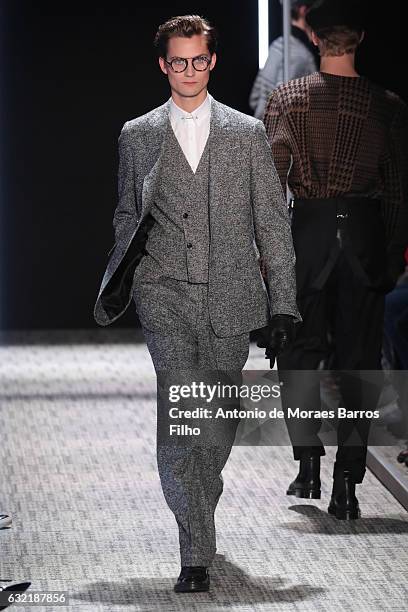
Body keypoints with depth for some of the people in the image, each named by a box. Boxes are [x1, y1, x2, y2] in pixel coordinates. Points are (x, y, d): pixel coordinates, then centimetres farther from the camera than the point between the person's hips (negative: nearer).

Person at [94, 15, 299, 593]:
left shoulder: (248, 134, 7)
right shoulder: (138, 136, 9)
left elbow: (273, 221, 7)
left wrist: (283, 303, 1)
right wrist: (117, 283, 5)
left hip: (230, 296, 1)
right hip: (166, 294, -1)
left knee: (218, 418, 9)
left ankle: (199, 508, 37)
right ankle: (197, 553, -17)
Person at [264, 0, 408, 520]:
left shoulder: (285, 99, 0)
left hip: (308, 229, 0)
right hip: (365, 230, 1)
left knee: (300, 349, 14)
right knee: (359, 358, 4)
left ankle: (307, 464, 3)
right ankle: (347, 482, 0)